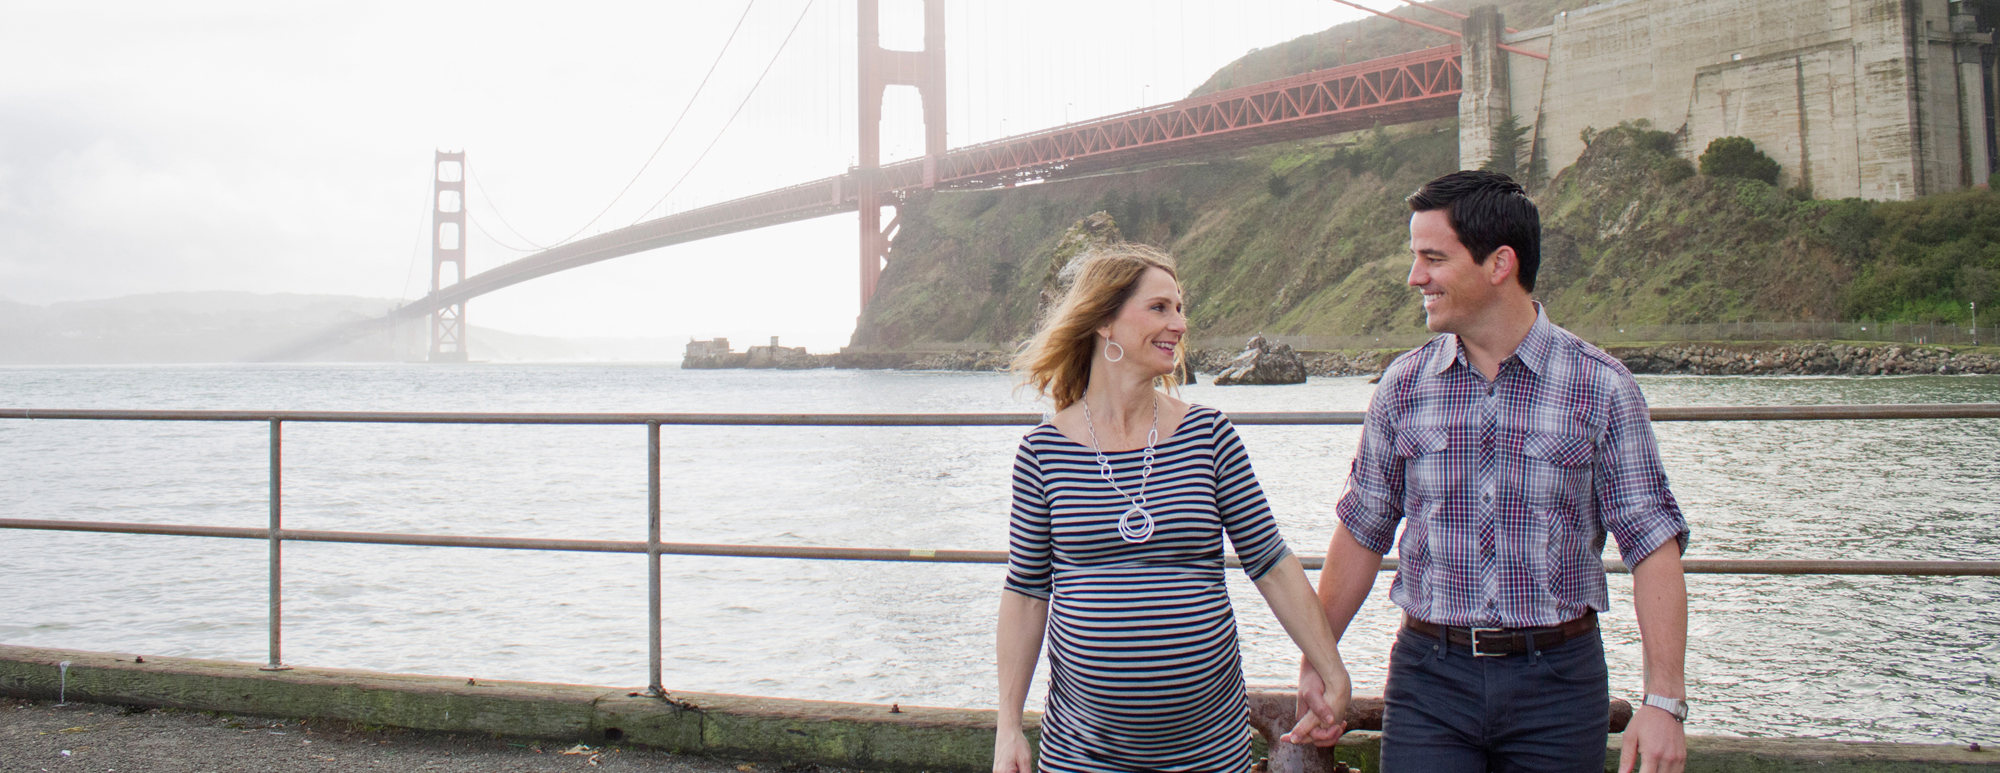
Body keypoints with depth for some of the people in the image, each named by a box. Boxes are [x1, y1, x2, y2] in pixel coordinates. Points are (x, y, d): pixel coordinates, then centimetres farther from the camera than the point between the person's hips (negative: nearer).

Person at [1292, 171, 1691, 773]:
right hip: (1429, 678, 2)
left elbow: (1652, 543, -6)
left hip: (1557, 680, -1)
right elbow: (1362, 530, 11)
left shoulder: (1601, 387, -5)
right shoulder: (1404, 385, 3)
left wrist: (1664, 699, -13)